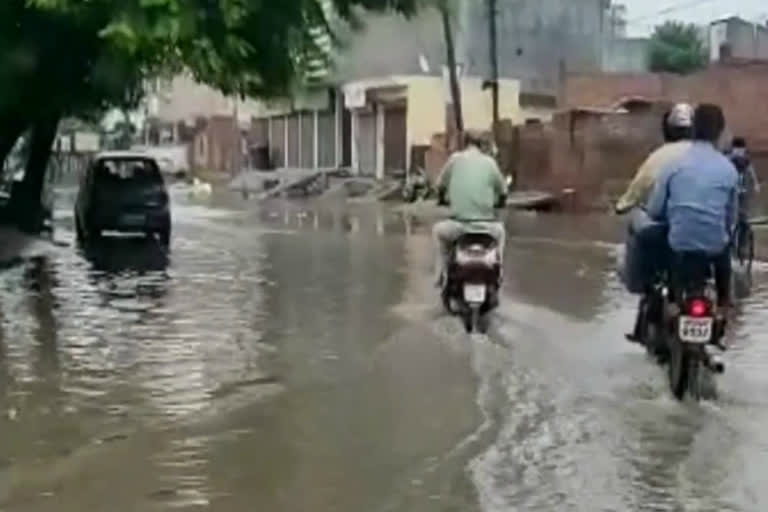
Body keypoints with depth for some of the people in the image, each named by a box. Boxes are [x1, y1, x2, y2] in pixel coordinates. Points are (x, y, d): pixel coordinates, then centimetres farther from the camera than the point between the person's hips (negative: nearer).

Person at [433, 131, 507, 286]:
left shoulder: (455, 158, 5)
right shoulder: (490, 162, 8)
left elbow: (440, 186, 14)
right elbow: (503, 193, 15)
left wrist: (443, 198, 38)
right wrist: (495, 203, 39)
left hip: (458, 225, -1)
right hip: (486, 227, 1)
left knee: (438, 230, 33)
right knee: (500, 230, 37)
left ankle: (441, 275, 30)